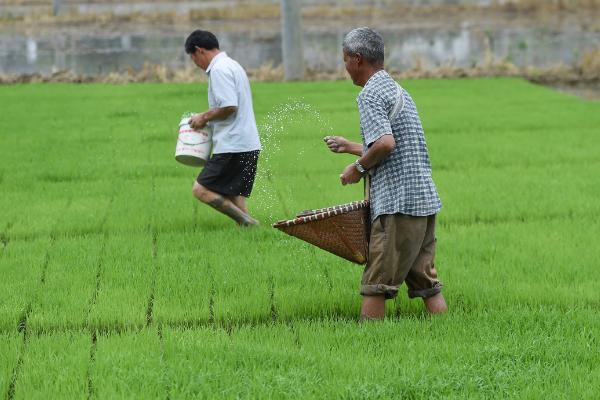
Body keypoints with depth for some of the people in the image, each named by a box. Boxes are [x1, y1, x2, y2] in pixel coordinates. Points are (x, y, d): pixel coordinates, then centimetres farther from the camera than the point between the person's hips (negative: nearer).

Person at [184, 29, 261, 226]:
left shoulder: (219, 70, -12)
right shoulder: (233, 65, 20)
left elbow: (229, 107, -22)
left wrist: (205, 117, -7)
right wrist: (208, 119, 20)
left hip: (232, 146, -10)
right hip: (249, 145, 10)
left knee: (201, 189, -10)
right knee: (233, 197, 12)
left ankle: (248, 223, -18)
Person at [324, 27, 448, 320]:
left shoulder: (370, 94, -9)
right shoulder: (397, 90, 21)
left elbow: (386, 143, -24)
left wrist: (358, 167, -8)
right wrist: (349, 147, 34)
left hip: (398, 203, -9)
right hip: (426, 200, 9)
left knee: (376, 284, -4)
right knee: (425, 282, 10)